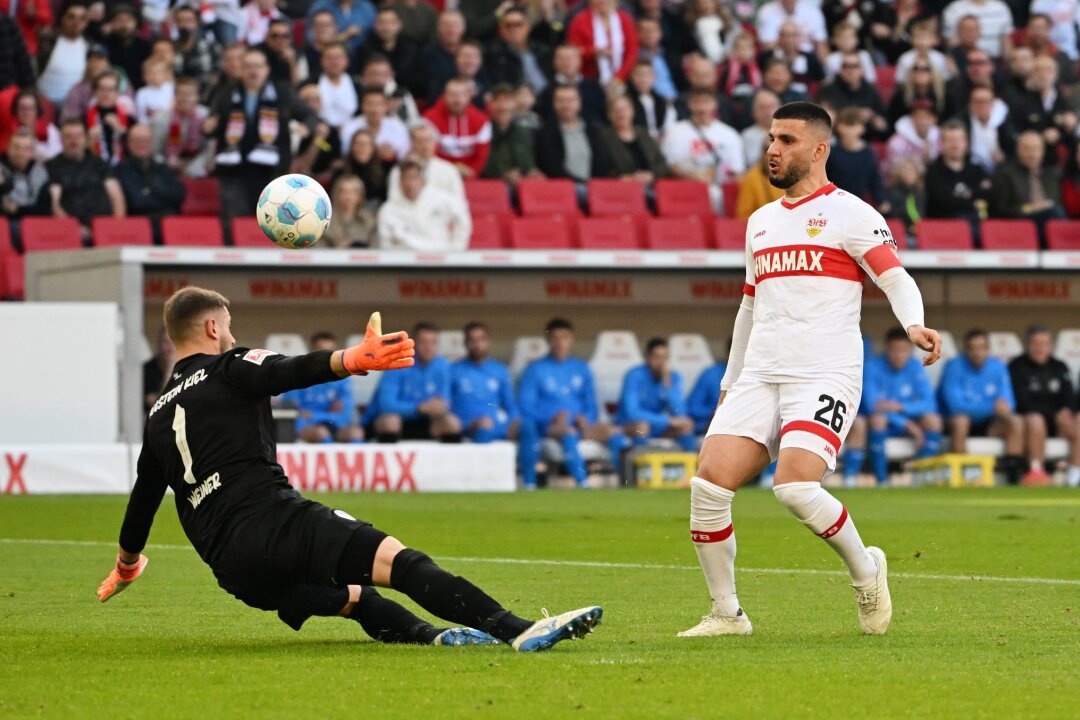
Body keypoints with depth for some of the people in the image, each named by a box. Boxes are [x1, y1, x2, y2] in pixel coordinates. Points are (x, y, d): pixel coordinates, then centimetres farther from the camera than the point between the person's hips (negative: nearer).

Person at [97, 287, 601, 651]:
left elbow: (142, 500, 37)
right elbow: (295, 372, -15)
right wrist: (353, 360, -33)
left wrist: (126, 565, 55)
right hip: (273, 521, -7)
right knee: (392, 558, -22)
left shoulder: (158, 418, 26)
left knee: (354, 598, 25)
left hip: (230, 567, 7)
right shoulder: (229, 369, 8)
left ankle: (427, 636, -3)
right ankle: (517, 631, -39)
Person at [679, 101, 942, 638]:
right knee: (708, 485, -11)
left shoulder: (848, 213, 1)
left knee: (795, 487, -25)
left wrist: (914, 324, -28)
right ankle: (726, 613, 3)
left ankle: (865, 570, 2)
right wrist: (730, 382, 31)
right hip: (759, 377, 6)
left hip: (825, 376, -6)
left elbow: (895, 277, -8)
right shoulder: (760, 221, 21)